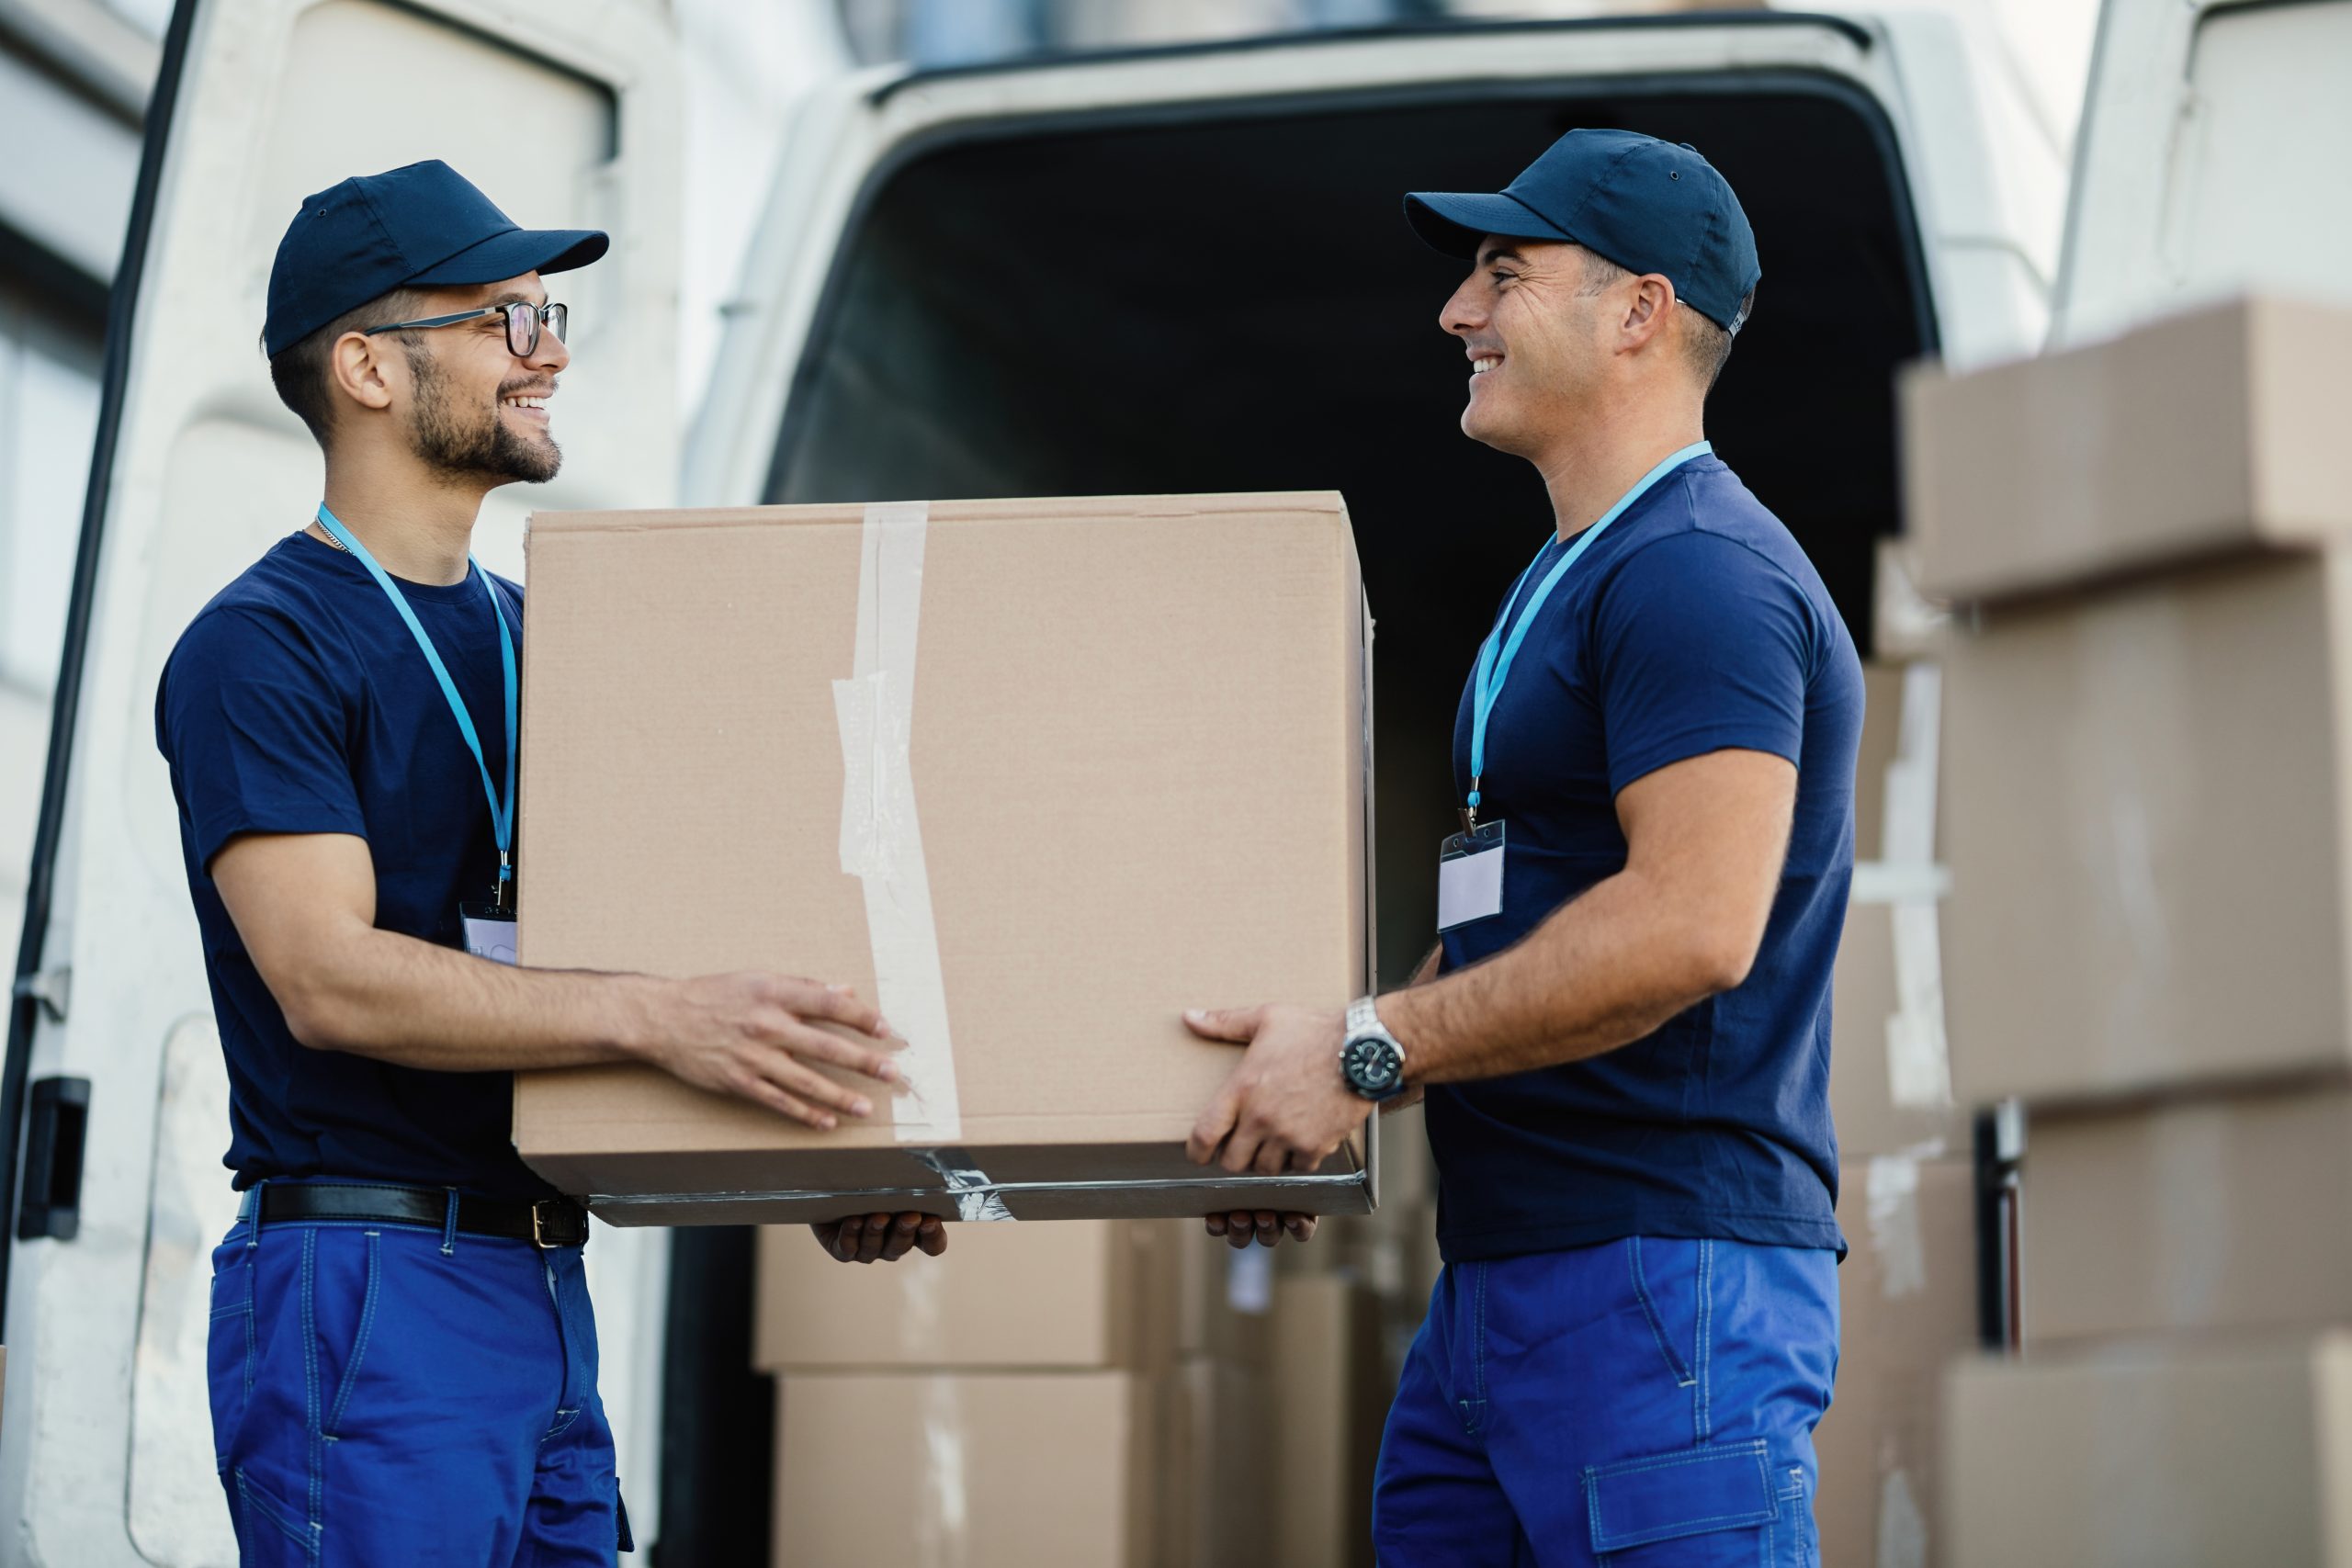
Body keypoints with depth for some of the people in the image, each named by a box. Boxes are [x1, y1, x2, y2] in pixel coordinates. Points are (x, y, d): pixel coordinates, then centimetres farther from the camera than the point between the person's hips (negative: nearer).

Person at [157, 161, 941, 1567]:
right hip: (367, 1291, -8)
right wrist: (659, 1015, -30)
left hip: (545, 1291, 8)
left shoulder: (537, 636, 17)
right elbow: (328, 975, -20)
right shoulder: (260, 647, -7)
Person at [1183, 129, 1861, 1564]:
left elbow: (1690, 925, -24)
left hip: (1666, 1279, -10)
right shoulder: (1570, 581, 22)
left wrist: (1371, 1050, -18)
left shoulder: (1701, 573, -12)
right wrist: (1307, 1080, 16)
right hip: (1504, 1272, 10)